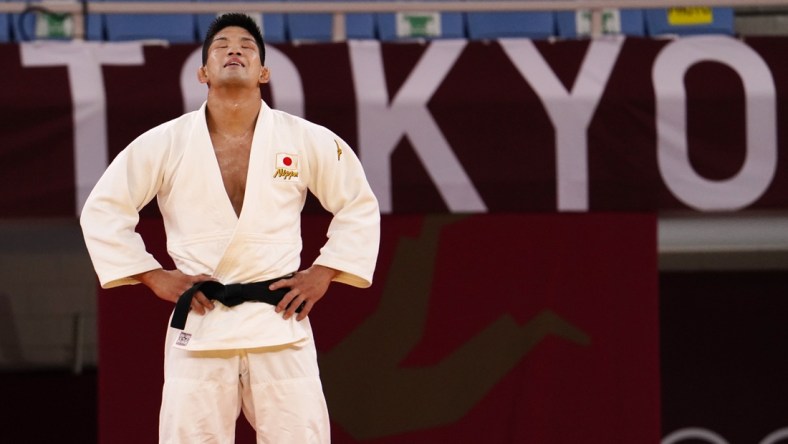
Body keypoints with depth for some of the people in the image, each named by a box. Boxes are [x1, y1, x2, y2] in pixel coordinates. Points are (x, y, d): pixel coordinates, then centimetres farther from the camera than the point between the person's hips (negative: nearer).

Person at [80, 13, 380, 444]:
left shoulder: (307, 141, 1)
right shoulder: (165, 145, -1)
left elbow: (359, 206, 12)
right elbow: (103, 210, 5)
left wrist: (322, 274, 3)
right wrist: (154, 276, -1)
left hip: (279, 323, 0)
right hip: (199, 327, 0)